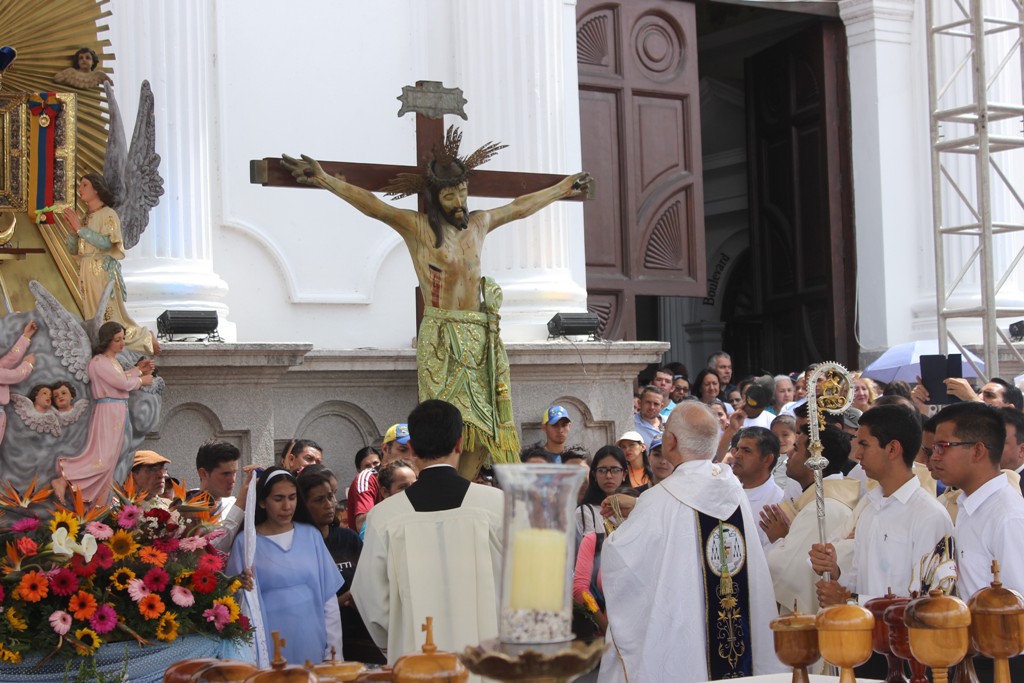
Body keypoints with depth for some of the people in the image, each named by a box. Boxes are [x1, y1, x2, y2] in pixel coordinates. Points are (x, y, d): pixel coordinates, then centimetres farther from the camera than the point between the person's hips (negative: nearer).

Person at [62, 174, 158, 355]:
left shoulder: (109, 214, -4)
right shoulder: (85, 217, 15)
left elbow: (106, 243, -18)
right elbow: (73, 250, 13)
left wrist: (80, 229, -14)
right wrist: (72, 229, -4)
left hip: (104, 272, -7)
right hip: (86, 273, 7)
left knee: (112, 317, -7)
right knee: (93, 319, 5)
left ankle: (146, 338, 9)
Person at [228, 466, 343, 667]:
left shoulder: (311, 535, 6)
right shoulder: (246, 541, -2)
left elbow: (329, 597, 6)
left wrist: (334, 651, 3)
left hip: (311, 645, 2)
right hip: (270, 649, -2)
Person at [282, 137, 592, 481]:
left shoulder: (478, 223, 14)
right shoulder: (418, 227, -2)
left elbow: (521, 207, 29)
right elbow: (372, 205, -15)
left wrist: (562, 189, 42)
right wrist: (326, 180, -28)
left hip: (481, 335, 6)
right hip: (441, 337, -6)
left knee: (486, 427, 3)